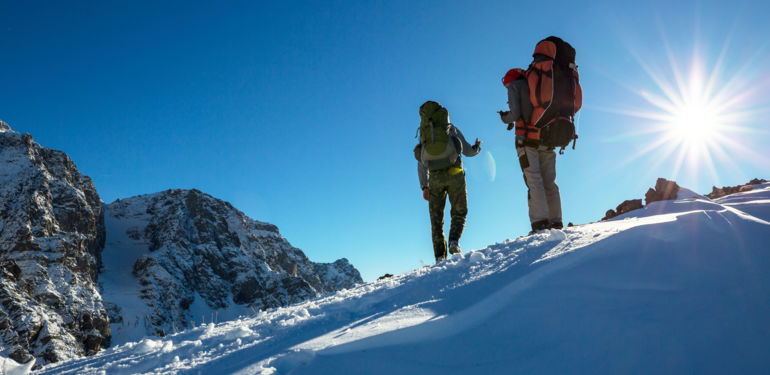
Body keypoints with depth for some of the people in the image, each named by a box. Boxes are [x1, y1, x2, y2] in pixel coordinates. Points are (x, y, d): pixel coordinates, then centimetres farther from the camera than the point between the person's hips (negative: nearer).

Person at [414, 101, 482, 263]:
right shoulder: (452, 129, 10)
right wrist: (477, 148, 34)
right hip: (454, 175, -2)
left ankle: (440, 256, 0)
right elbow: (468, 151, 12)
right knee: (459, 213, 10)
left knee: (436, 219, 8)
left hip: (435, 178, 2)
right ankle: (454, 242, -14)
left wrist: (424, 186, 14)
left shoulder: (424, 134, 17)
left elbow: (421, 164, 13)